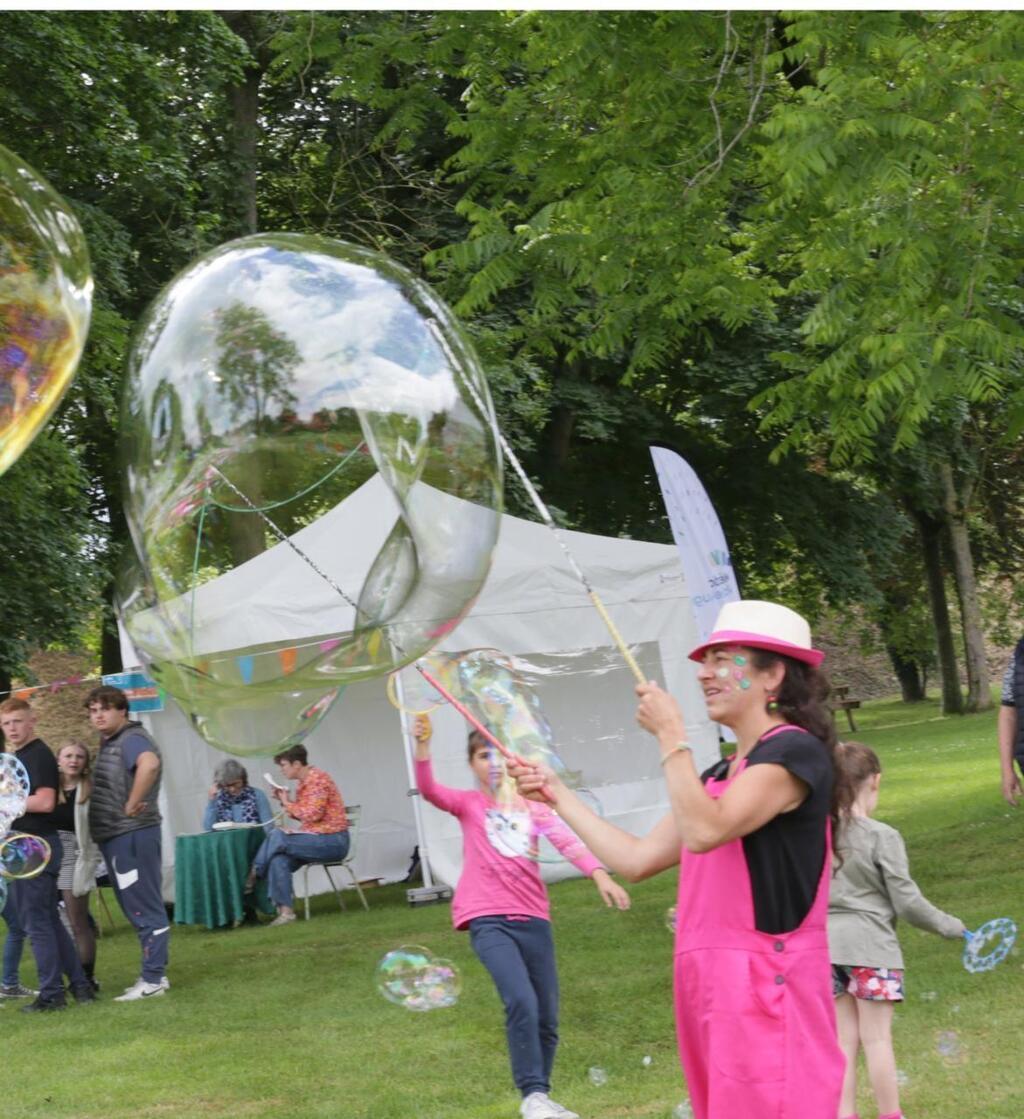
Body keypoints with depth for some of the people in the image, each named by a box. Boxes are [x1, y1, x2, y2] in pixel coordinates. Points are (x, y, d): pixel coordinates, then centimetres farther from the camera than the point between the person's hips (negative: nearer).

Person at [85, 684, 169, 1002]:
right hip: (115, 836, 11)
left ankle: (153, 981, -3)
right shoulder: (108, 742, 16)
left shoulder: (131, 739, -15)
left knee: (145, 910, -6)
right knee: (138, 910, 16)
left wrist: (132, 805, -30)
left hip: (131, 835, -11)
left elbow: (149, 763, -38)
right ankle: (153, 975, 23)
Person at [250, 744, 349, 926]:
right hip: (317, 839, 8)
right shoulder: (304, 782, 14)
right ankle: (285, 910, -19)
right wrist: (285, 801, 2)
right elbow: (302, 815, 15)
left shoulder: (317, 779, -13)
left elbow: (313, 814, -20)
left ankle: (254, 875, -4)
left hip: (332, 841, -8)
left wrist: (288, 803, -10)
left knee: (278, 836, -23)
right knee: (278, 859, -17)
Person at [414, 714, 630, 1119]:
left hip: (532, 919, 3)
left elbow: (566, 840, -4)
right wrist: (423, 744, -30)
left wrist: (599, 874, -21)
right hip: (488, 921, -3)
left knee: (547, 1017, 8)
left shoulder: (531, 804, 11)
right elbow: (428, 790, -13)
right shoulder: (468, 804, 6)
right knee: (521, 1002, -23)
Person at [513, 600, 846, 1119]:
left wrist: (670, 735, -13)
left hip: (765, 987, -9)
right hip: (711, 985, 9)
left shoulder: (795, 753, -7)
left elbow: (705, 831, -20)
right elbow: (637, 858, 20)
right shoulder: (720, 775, 21)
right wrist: (558, 794, 22)